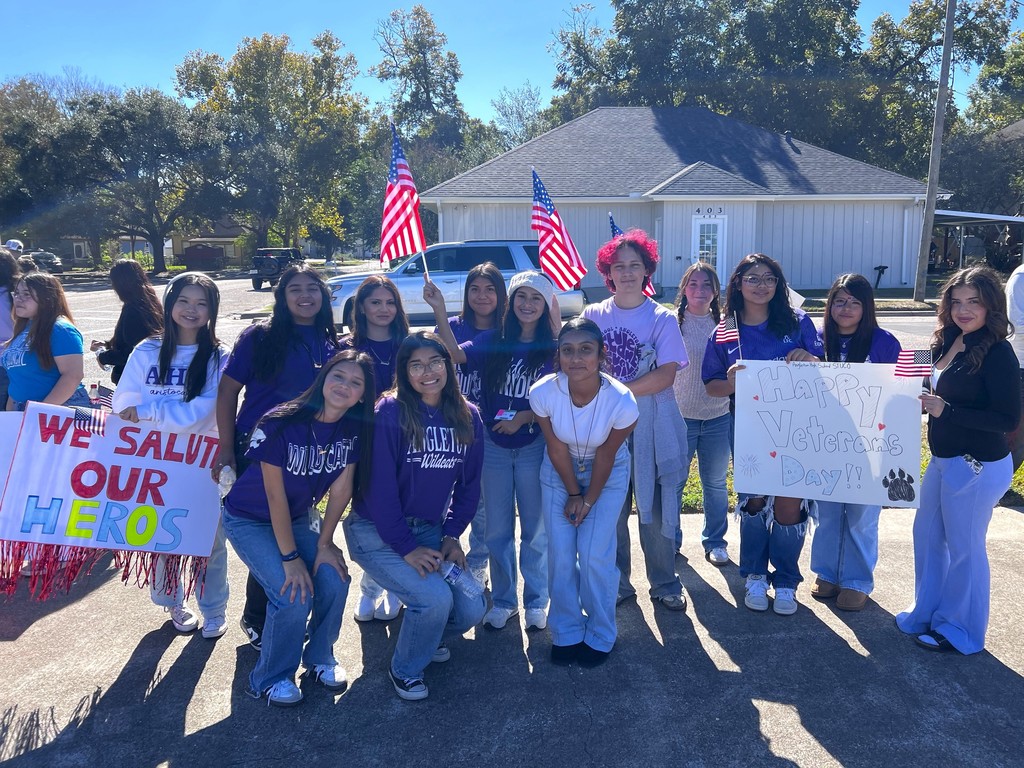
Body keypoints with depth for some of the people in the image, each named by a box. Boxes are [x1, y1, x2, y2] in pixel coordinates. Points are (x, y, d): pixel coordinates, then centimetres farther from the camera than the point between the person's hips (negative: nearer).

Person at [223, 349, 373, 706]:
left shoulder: (356, 428, -15)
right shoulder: (280, 424, -29)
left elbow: (341, 486, -9)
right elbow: (275, 495, -24)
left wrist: (324, 543, -9)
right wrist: (290, 557, -21)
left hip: (300, 516, 5)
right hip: (250, 520, -4)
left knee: (335, 580, -15)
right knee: (293, 594, -20)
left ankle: (320, 658, 14)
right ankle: (271, 679, 6)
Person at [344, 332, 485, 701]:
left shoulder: (468, 417, 1)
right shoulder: (389, 413, -15)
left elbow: (469, 484, 7)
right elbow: (380, 487, -17)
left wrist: (451, 535, -3)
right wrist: (406, 547, -18)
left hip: (431, 531, 5)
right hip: (376, 532, -5)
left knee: (471, 609, -8)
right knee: (435, 598, -23)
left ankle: (424, 635, 28)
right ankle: (404, 669, 8)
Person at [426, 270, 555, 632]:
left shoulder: (552, 350, -4)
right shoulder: (493, 342, 0)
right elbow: (457, 354, -18)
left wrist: (524, 418, -17)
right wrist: (439, 310, -28)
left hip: (533, 448, -2)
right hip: (493, 447, 2)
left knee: (535, 530, 10)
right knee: (497, 530, 12)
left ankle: (536, 602, 26)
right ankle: (503, 600, 28)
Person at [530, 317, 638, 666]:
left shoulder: (622, 402, -32)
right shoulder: (543, 392, -28)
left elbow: (605, 456, -18)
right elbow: (557, 449, -15)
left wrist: (589, 500, -10)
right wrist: (573, 493, -7)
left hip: (607, 476, -1)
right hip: (559, 473, 2)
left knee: (595, 556, -7)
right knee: (560, 555, -2)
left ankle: (600, 635, 16)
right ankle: (566, 633, 19)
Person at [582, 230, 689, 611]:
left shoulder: (663, 319, 2)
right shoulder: (593, 316, 7)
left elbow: (666, 376, -9)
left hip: (653, 426, -1)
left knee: (656, 509, 4)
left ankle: (665, 584, 21)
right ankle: (616, 584, 22)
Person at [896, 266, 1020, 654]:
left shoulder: (997, 353, -19)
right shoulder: (948, 342, 3)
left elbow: (1008, 418, -21)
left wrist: (945, 411, -24)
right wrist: (923, 399, -4)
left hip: (977, 467, -8)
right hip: (943, 460, 8)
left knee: (963, 547, 7)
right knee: (927, 534, 19)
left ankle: (961, 631, 26)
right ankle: (928, 612, 38)